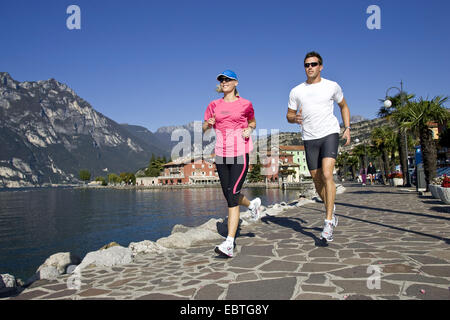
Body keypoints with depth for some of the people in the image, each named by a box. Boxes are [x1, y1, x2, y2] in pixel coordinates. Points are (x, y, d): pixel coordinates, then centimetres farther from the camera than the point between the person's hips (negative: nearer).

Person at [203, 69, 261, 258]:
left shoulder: (245, 104, 4)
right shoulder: (214, 105, 10)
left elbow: (252, 123, 20)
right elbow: (204, 128, 14)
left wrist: (249, 130, -2)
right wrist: (209, 123, -9)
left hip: (240, 154, -4)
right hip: (221, 155, 5)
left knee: (232, 196, -14)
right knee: (229, 196, 13)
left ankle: (229, 244, -13)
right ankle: (252, 204, 46)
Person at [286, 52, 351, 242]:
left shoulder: (332, 86, 5)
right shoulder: (296, 91, 7)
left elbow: (344, 106, 19)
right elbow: (289, 115, 13)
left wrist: (347, 128, 7)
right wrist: (295, 118, -12)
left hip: (330, 134, -2)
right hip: (310, 138, 3)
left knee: (327, 175, -19)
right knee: (317, 180, 7)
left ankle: (329, 222, -15)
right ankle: (331, 210, 32)